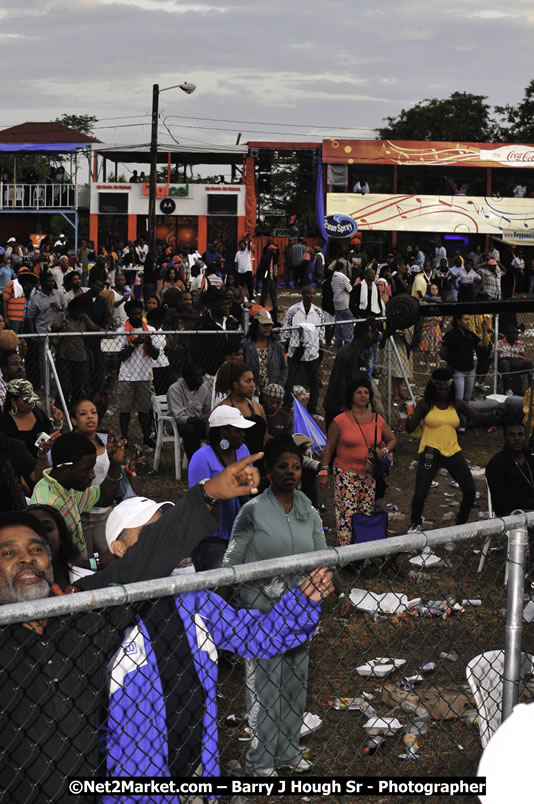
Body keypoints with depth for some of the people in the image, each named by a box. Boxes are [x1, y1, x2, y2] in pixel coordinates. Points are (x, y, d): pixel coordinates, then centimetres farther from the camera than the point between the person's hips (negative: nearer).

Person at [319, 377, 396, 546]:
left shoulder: (377, 420, 7)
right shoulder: (340, 421, -4)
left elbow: (392, 440, 19)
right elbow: (328, 448, -1)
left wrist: (384, 451, -2)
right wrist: (324, 472, -5)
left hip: (369, 475, 4)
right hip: (346, 474, -4)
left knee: (367, 513, 7)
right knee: (347, 513, -10)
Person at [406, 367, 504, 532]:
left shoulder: (456, 403, 6)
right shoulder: (425, 404, -4)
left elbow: (478, 417, 9)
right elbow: (410, 428, -5)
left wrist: (495, 414, -10)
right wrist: (409, 417, -28)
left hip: (453, 452, 4)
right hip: (430, 453, -4)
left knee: (470, 490, 1)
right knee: (420, 494, -13)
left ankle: (461, 522, 26)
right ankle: (416, 523, 18)